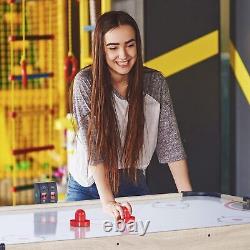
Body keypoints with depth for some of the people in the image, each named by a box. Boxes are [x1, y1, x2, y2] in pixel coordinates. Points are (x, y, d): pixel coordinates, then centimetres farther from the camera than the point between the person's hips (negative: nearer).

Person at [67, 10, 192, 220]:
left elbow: (170, 143, -9)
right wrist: (108, 202, -31)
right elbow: (93, 145, -22)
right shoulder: (85, 82, -16)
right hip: (89, 188, -2)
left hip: (134, 184, 2)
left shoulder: (155, 83, -8)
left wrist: (188, 196, -18)